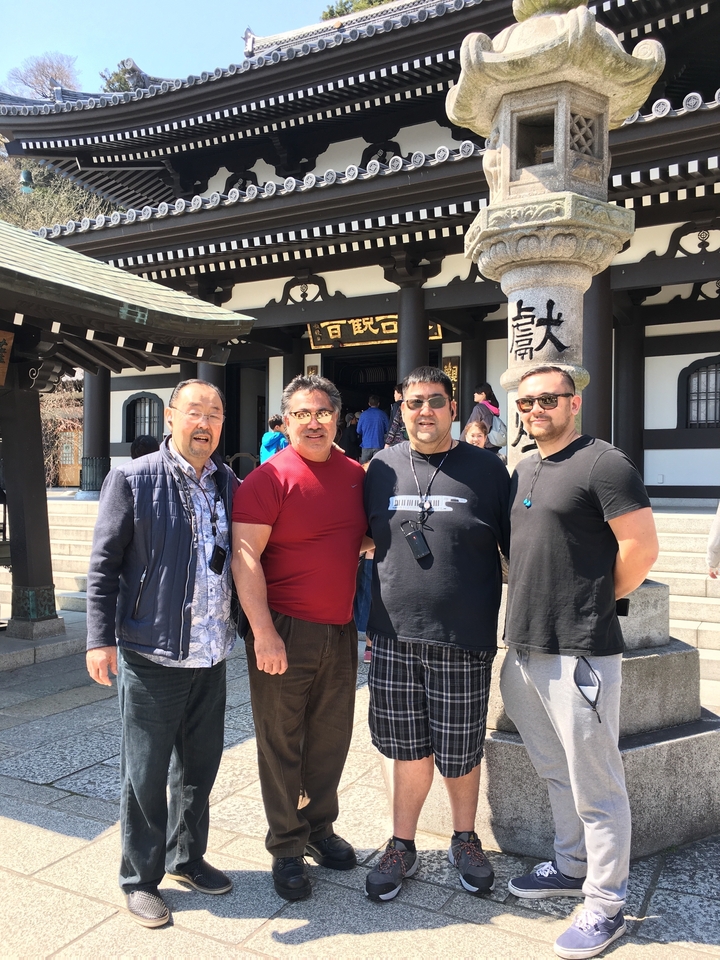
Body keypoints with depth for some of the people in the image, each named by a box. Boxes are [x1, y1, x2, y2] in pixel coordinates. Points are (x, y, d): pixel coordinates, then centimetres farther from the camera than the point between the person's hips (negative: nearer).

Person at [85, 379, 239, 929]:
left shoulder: (231, 485, 5)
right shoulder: (133, 480, -7)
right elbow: (104, 564, -7)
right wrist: (101, 638, -10)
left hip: (211, 656, 5)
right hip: (151, 657, -4)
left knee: (200, 766, 18)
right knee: (145, 774, 9)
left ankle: (186, 858, 40)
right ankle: (140, 878, 30)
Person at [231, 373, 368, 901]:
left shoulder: (356, 475, 6)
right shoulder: (271, 477, -11)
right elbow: (244, 555, -17)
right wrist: (263, 632, -21)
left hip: (341, 632, 5)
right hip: (284, 632, -5)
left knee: (331, 739, 17)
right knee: (282, 743, 8)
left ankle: (320, 827, 38)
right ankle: (287, 848, 26)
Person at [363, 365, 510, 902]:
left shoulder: (487, 470, -2)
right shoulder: (382, 469, 5)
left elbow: (515, 550, 3)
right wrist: (368, 618, 11)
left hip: (464, 640, -2)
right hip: (394, 636, 2)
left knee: (459, 751, 12)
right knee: (409, 747, 13)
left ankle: (465, 841, 37)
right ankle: (403, 847, 33)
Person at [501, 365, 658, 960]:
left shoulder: (603, 464, -12)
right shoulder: (523, 472, 13)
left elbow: (641, 547, -15)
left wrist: (597, 600, -4)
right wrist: (533, 609, 12)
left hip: (579, 653, -8)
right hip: (525, 647, 8)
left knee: (595, 786, 6)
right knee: (556, 771, 22)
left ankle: (605, 906, 22)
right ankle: (572, 868, 41)